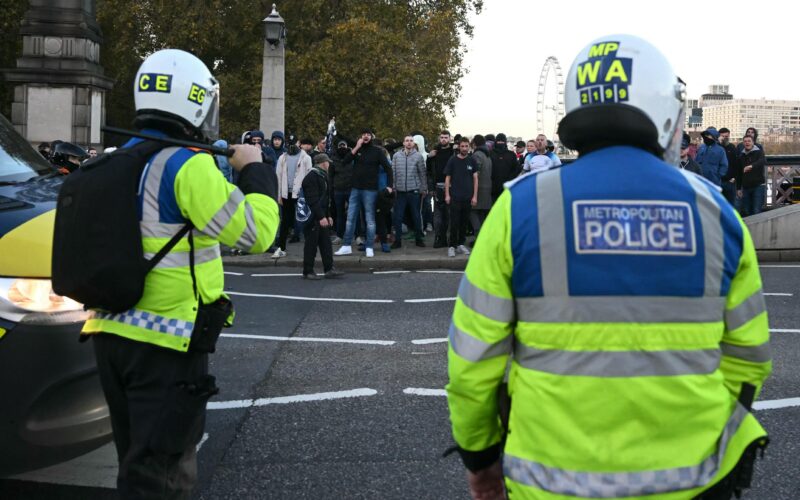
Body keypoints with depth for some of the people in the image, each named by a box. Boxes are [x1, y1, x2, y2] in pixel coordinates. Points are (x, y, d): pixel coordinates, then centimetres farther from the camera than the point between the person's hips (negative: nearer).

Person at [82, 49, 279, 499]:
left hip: (113, 333, 8)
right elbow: (255, 232, -17)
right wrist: (254, 169, -2)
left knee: (138, 459, 21)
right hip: (165, 342, -8)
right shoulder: (187, 164, -16)